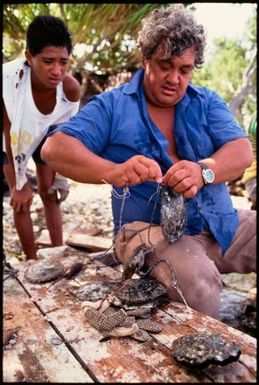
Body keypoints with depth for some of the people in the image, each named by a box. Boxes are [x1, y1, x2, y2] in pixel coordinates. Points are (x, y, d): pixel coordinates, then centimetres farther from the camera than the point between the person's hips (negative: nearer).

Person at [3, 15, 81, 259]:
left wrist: (61, 176, -8)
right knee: (21, 200, -3)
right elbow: (10, 133, -28)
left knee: (50, 194, 6)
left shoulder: (71, 88, -31)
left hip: (45, 135, 2)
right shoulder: (9, 79, -39)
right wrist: (20, 182, -21)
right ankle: (32, 260, 12)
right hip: (13, 138, -1)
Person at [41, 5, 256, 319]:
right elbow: (54, 149, -9)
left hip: (223, 223, 5)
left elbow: (242, 151, -2)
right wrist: (113, 171, -28)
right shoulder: (112, 106, 2)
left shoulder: (207, 102, 12)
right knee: (196, 281, -32)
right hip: (151, 230, -4)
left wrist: (203, 171, -25)